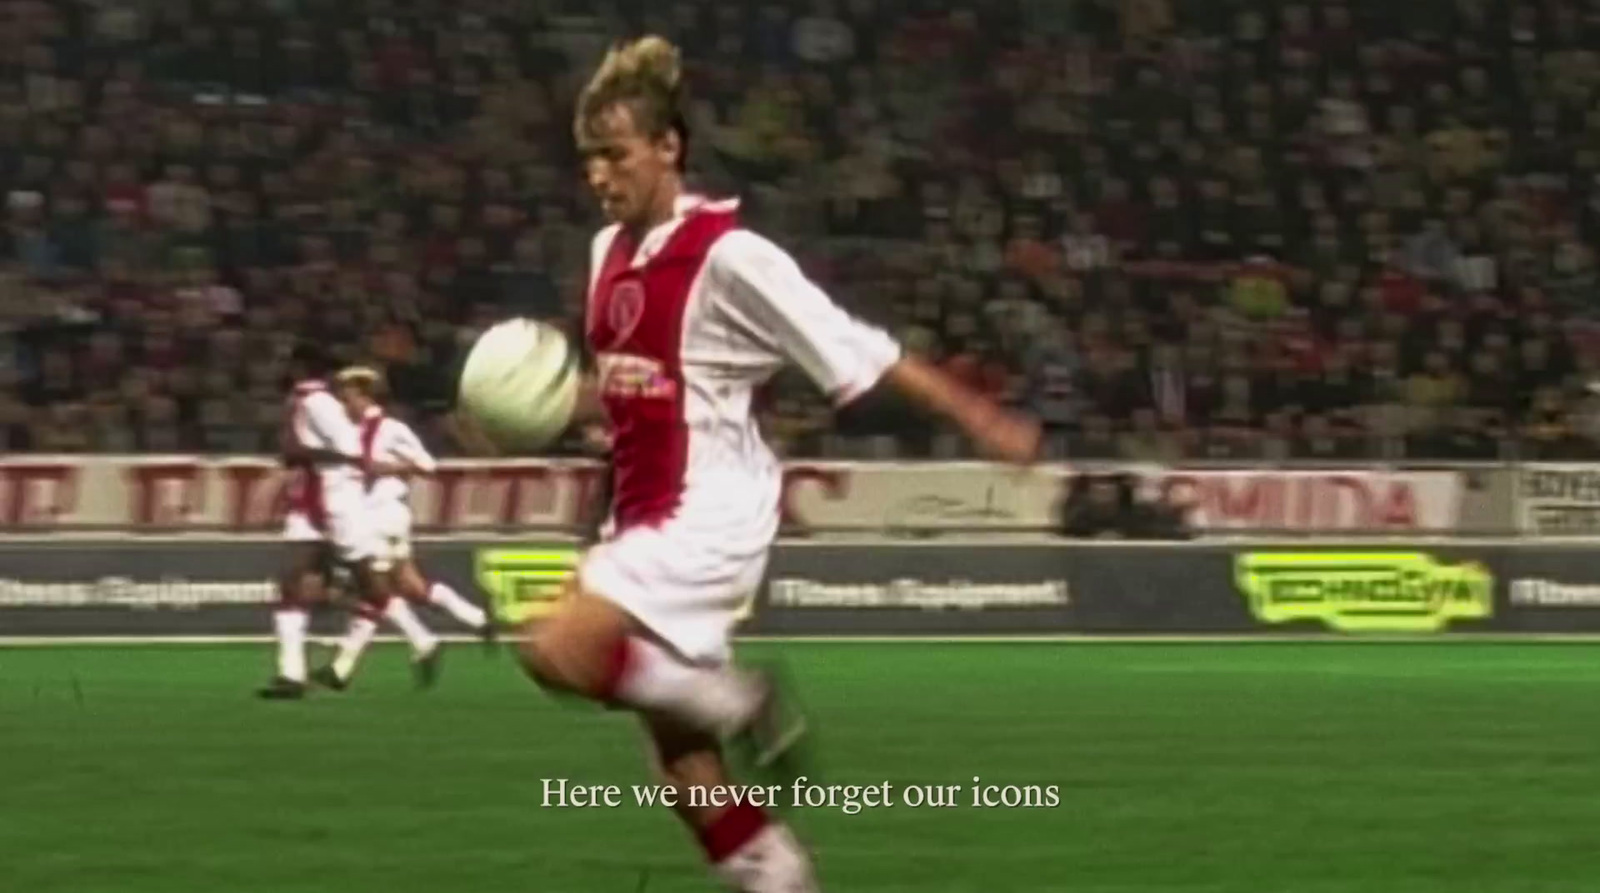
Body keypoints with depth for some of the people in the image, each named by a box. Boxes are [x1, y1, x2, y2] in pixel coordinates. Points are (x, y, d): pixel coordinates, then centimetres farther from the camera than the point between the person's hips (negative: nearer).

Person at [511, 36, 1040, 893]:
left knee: (557, 651, -23)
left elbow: (855, 351, -12)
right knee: (679, 756, 7)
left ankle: (745, 700, -5)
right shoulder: (611, 251, 9)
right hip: (645, 514, 8)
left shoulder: (728, 256, -15)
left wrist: (981, 420, -11)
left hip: (709, 514, -8)